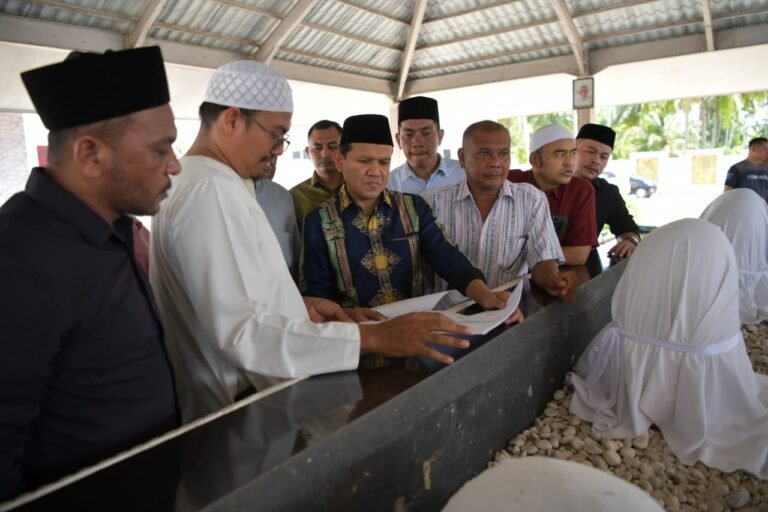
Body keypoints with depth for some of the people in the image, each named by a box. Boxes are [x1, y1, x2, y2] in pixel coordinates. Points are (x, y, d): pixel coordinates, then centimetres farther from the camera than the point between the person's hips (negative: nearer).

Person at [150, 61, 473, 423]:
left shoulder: (206, 182, 11)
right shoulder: (210, 191, -21)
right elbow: (241, 331, -29)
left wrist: (297, 303, 6)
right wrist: (372, 337, -30)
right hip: (242, 410, -10)